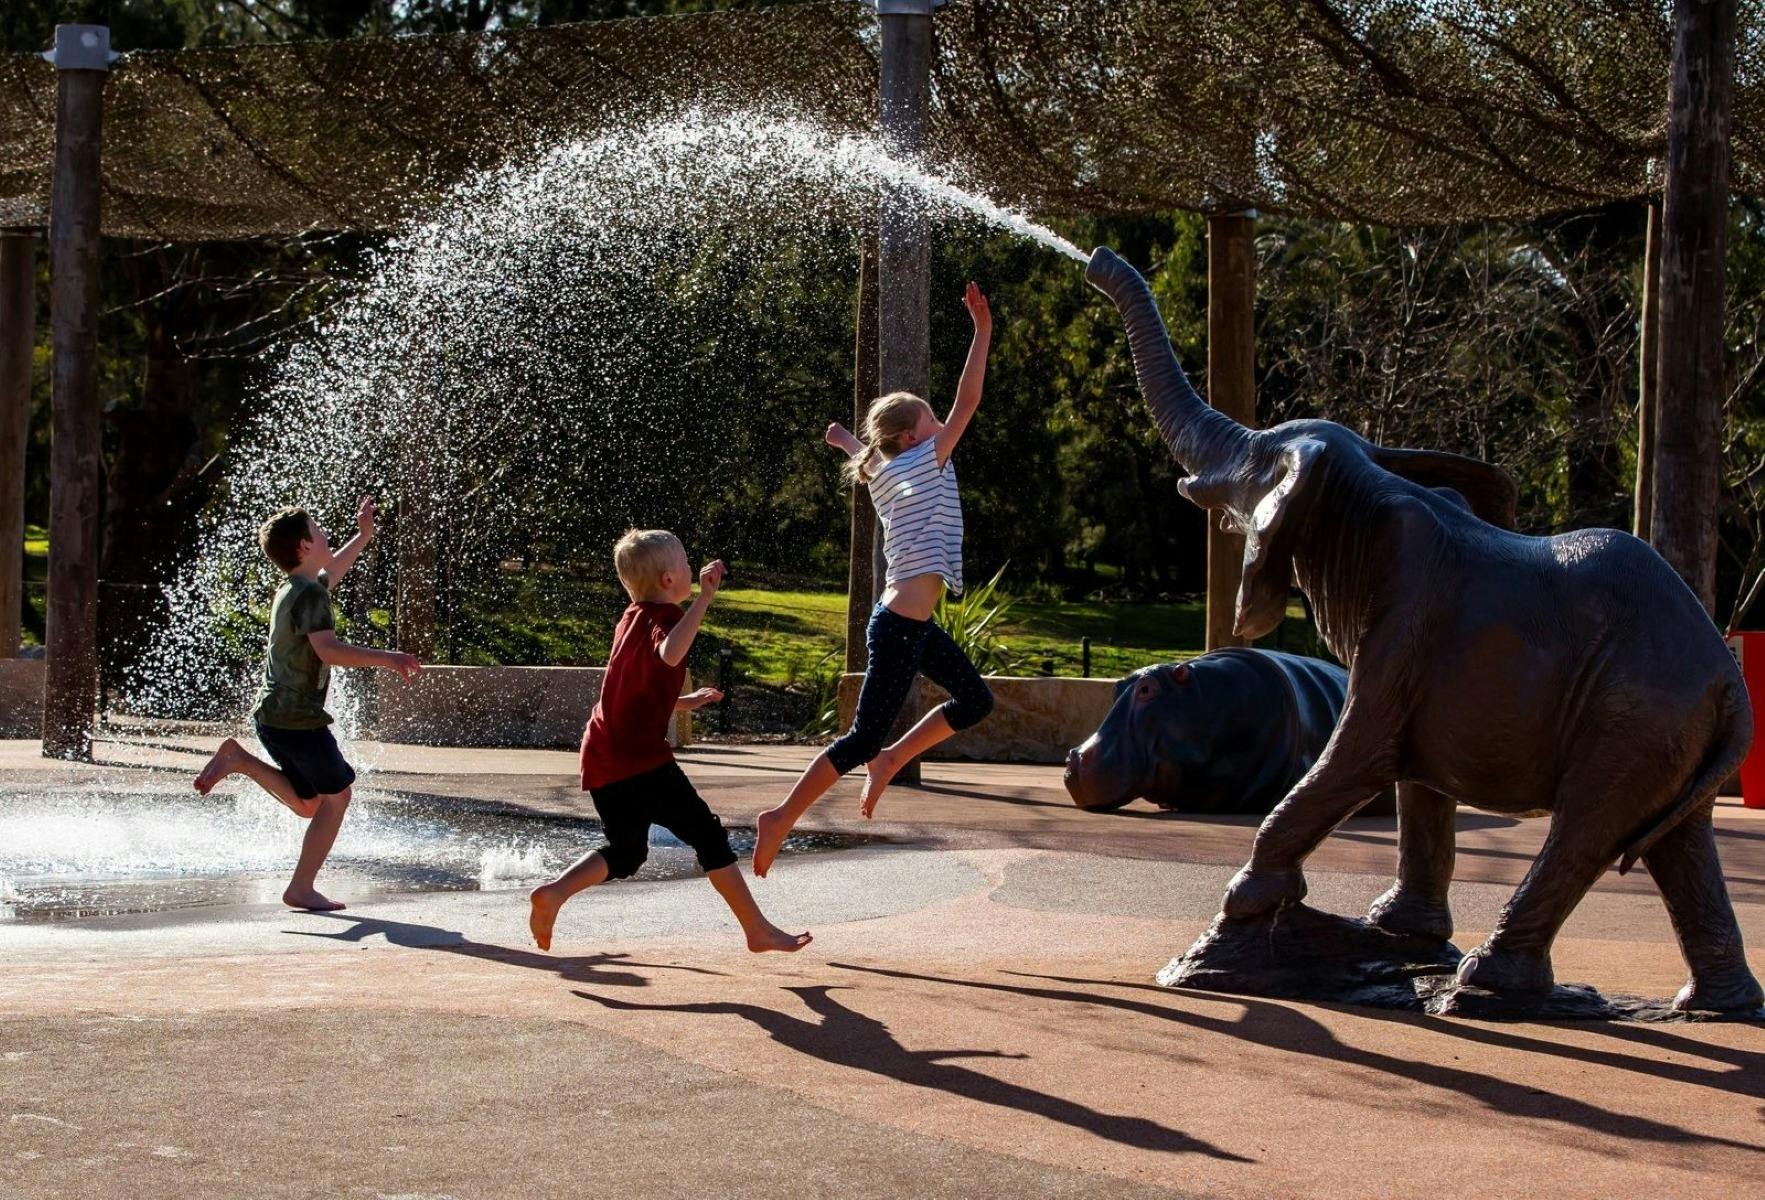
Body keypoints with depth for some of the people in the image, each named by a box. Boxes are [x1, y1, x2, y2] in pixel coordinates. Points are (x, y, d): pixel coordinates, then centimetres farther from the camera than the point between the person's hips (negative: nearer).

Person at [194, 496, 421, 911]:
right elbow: (328, 650, -28)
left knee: (309, 804, 18)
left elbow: (331, 572, 36)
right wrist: (385, 658, -24)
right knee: (337, 795, 2)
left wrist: (363, 536, 38)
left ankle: (239, 760, 7)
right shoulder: (310, 595, -16)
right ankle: (301, 888, 0)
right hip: (297, 718, -9)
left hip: (272, 716, 9)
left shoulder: (293, 588, 14)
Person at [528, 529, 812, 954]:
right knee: (708, 834, 0)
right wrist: (704, 598, -35)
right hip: (640, 759, -8)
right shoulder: (664, 617, -10)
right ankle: (759, 931, 3)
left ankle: (554, 892, -2)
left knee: (625, 852, 19)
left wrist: (683, 702, 30)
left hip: (601, 756, 9)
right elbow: (670, 654, -36)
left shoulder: (632, 618, 18)